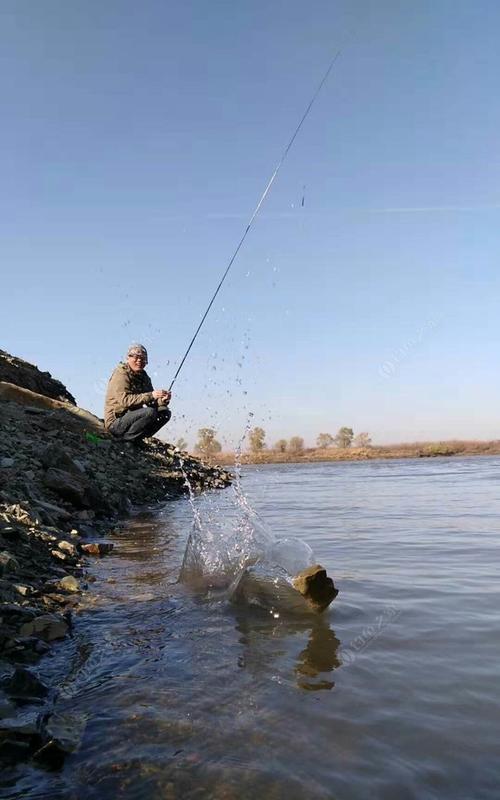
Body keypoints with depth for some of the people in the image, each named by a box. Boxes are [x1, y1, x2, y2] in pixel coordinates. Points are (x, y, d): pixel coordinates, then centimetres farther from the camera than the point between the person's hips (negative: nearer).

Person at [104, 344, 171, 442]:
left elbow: (151, 401, 9)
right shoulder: (121, 374, -13)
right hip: (116, 422, -8)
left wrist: (162, 400, -15)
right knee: (150, 412, -28)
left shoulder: (143, 376, 12)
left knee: (165, 412, -1)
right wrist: (151, 395, -35)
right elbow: (124, 400, -28)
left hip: (133, 416, 8)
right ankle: (126, 438, -13)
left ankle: (138, 438, 1)